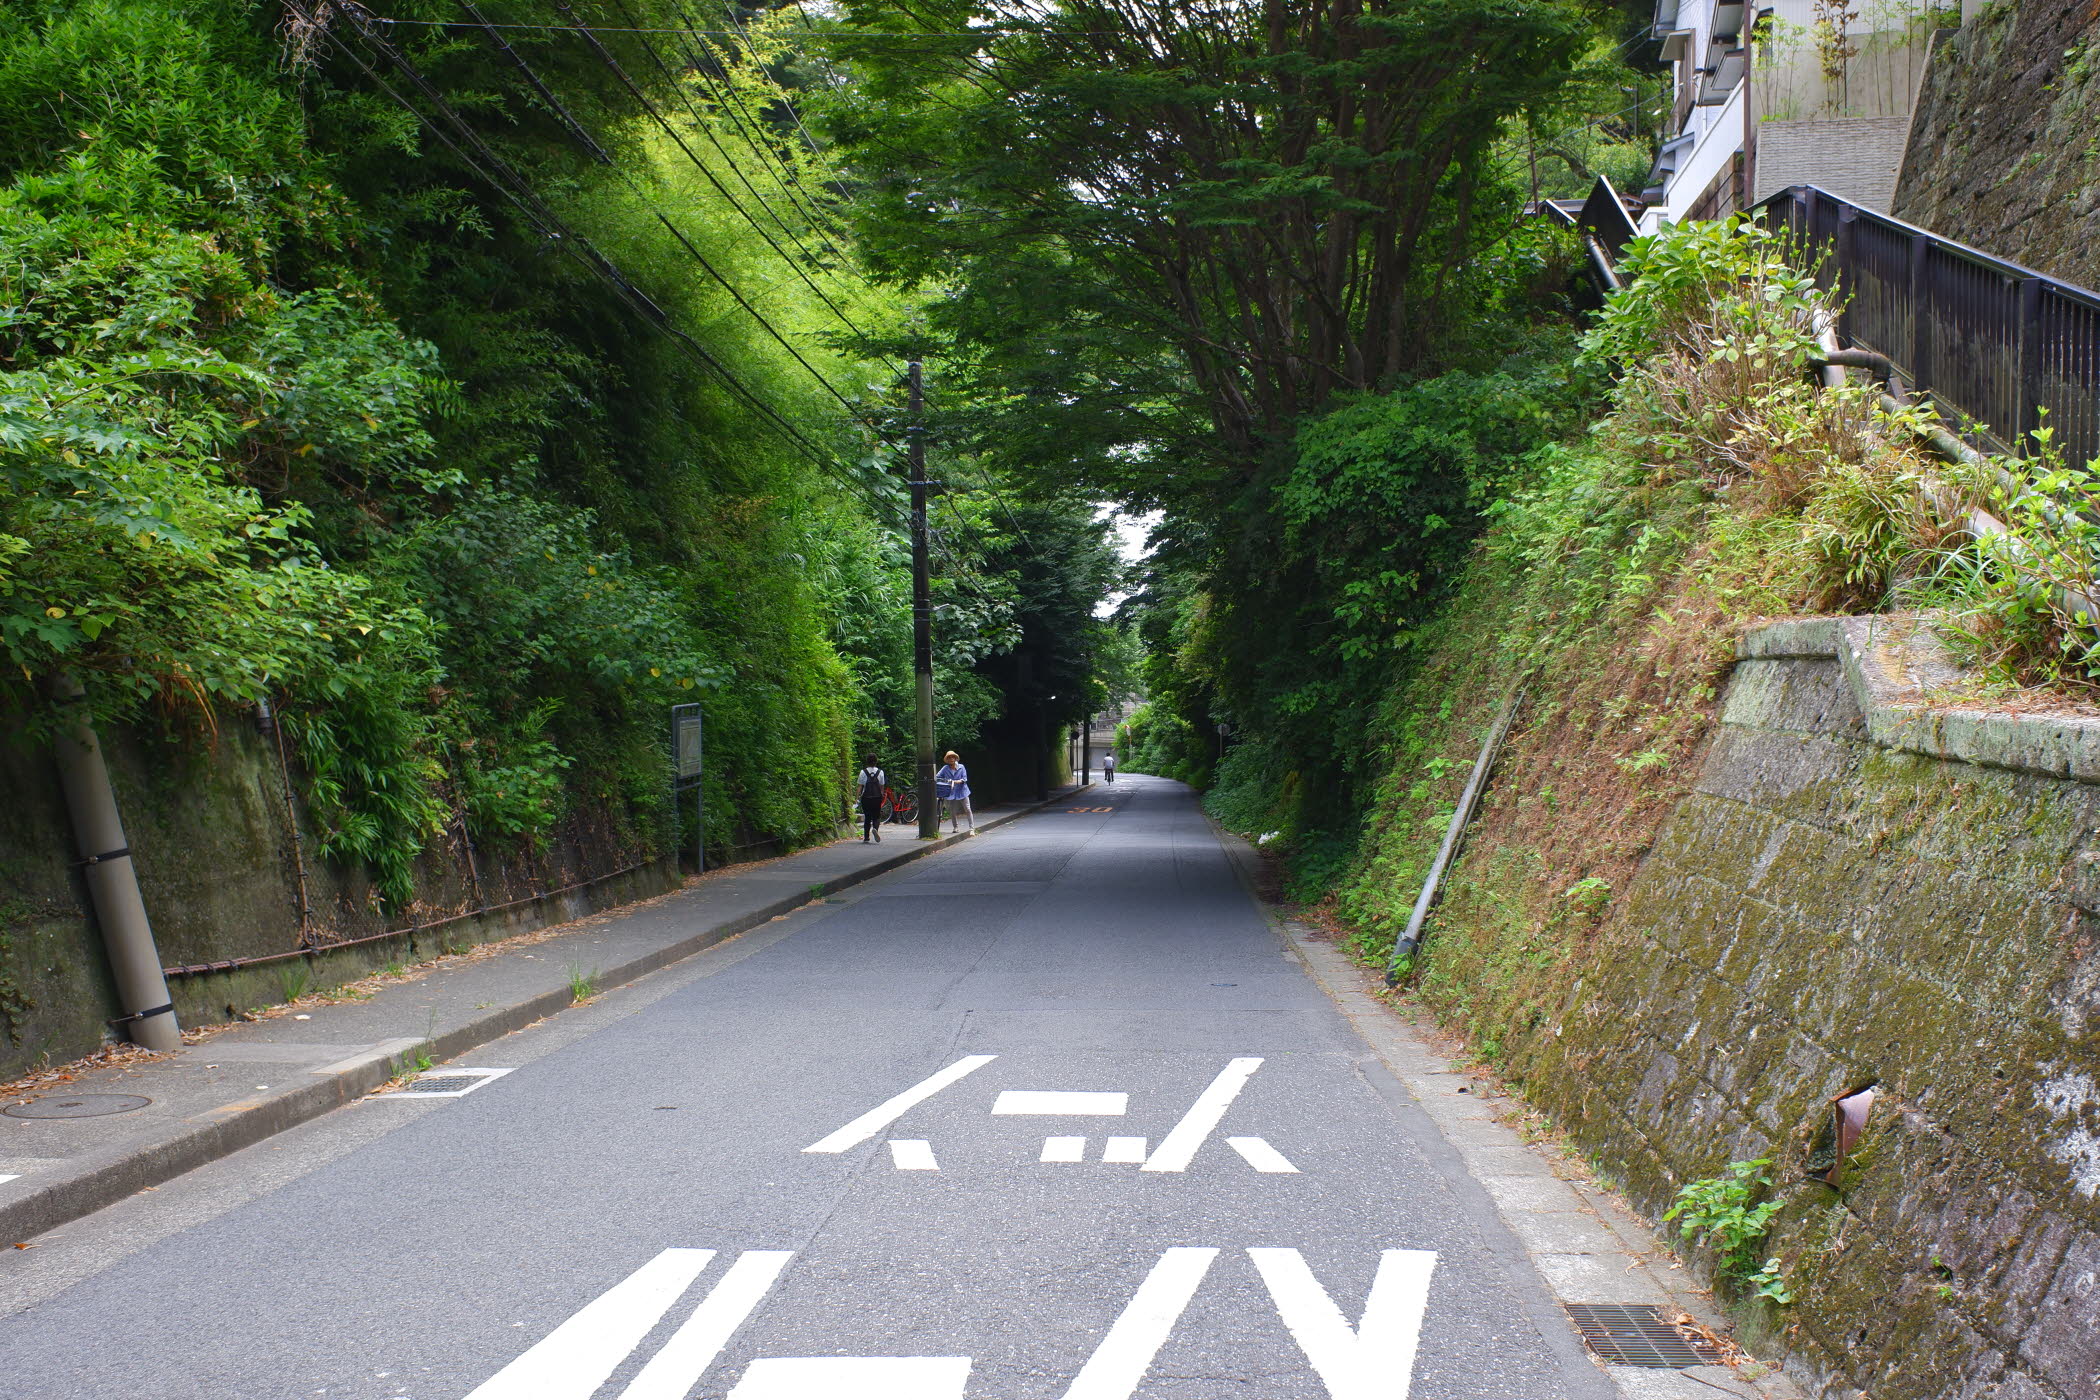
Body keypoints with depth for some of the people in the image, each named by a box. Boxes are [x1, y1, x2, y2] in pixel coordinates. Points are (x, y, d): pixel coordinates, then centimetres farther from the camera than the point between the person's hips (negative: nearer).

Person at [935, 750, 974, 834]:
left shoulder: (961, 767, 0)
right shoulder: (945, 768, 2)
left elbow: (964, 779, -4)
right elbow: (937, 777, 0)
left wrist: (956, 781, -19)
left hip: (961, 792, -1)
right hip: (950, 792, 1)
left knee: (968, 810, -5)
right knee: (951, 812, 7)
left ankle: (972, 829, -2)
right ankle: (955, 827, 28)